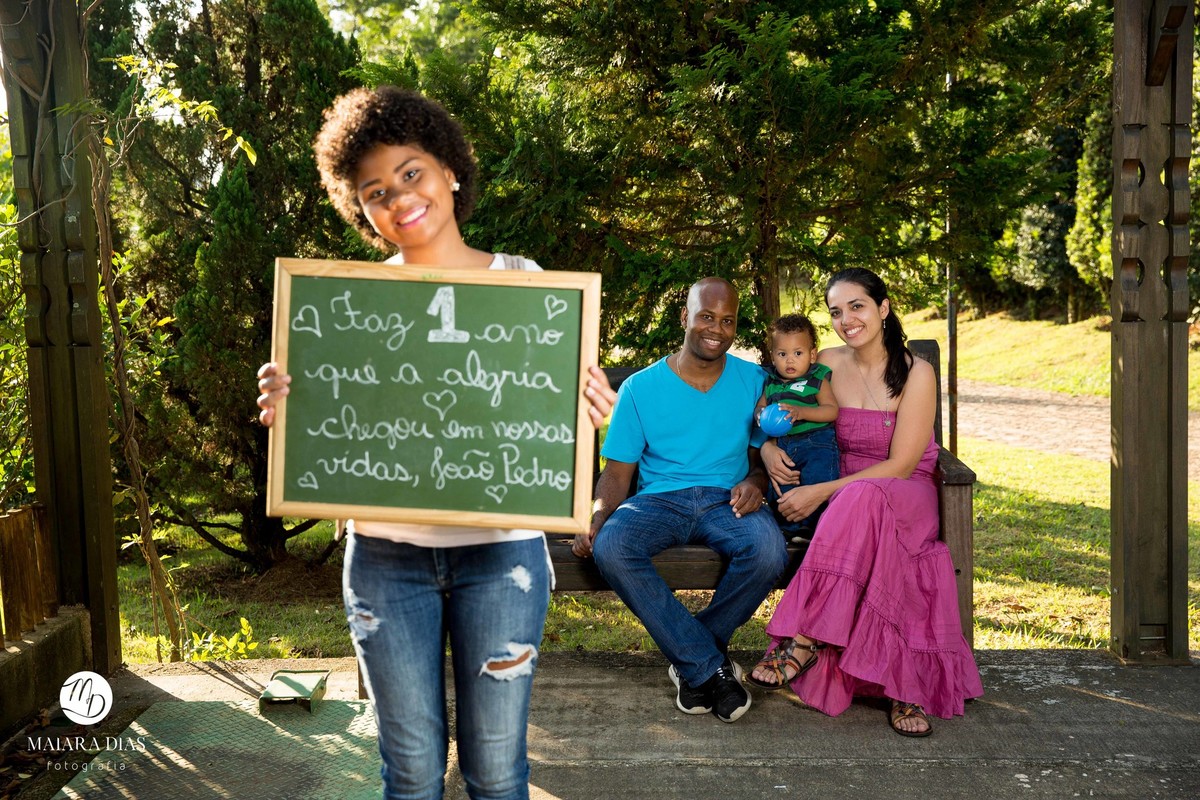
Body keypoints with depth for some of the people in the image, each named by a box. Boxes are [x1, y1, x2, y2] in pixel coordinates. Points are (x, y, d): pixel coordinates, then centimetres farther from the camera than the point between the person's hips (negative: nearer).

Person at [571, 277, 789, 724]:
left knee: (769, 551, -34)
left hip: (727, 500, 1)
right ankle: (711, 666, -20)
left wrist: (754, 482, -11)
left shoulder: (753, 381, 9)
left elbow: (763, 455, 14)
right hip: (659, 500, 0)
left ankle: (691, 660, -7)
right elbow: (617, 474, 4)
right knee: (609, 548, -33)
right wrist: (595, 519, -16)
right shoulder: (640, 388, 5)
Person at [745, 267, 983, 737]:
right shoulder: (828, 365, 4)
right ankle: (905, 686, -30)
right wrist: (768, 447, -7)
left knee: (863, 498, -40)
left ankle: (804, 641, -39)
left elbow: (900, 466, -14)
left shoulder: (915, 373, -8)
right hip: (843, 497, 3)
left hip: (906, 495, -3)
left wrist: (821, 493, -21)